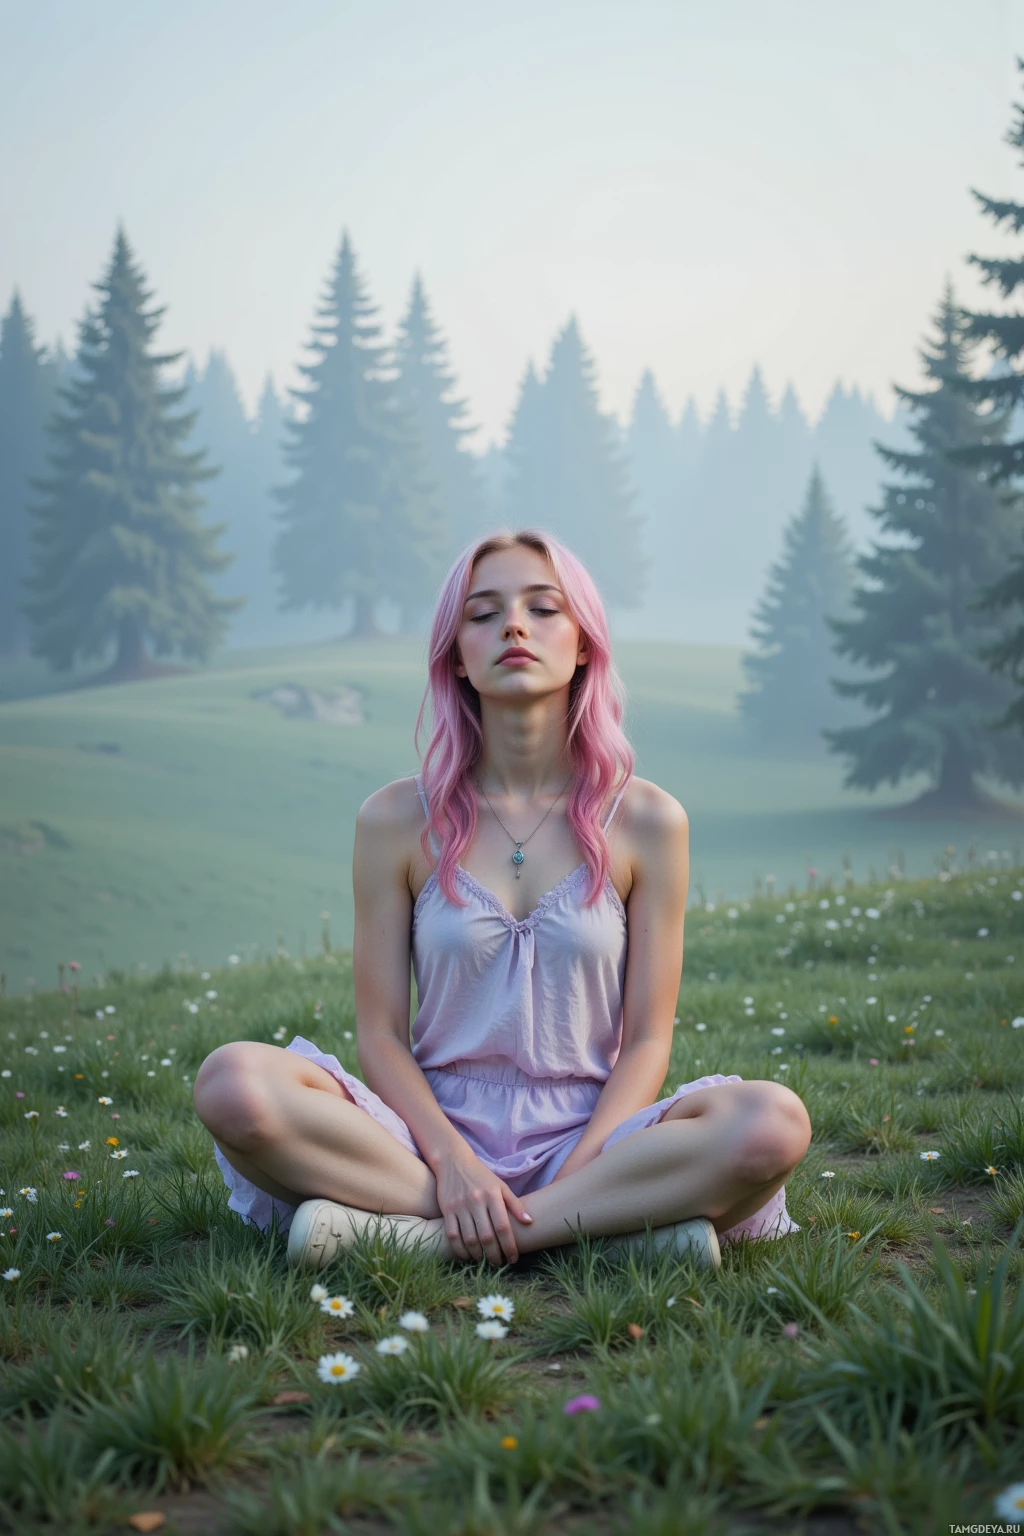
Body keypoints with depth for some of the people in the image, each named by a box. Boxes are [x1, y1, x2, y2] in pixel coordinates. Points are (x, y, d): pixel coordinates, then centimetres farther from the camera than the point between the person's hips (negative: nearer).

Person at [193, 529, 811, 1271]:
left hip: (589, 1139, 0)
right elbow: (380, 1033, 0)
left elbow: (647, 1041, 0)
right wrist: (449, 1160, -17)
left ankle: (418, 1235, -24)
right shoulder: (397, 820, 2)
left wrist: (576, 1175, -16)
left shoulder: (646, 821, 1)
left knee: (775, 1122, -30)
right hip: (433, 1137, 0)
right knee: (234, 1082, -28)